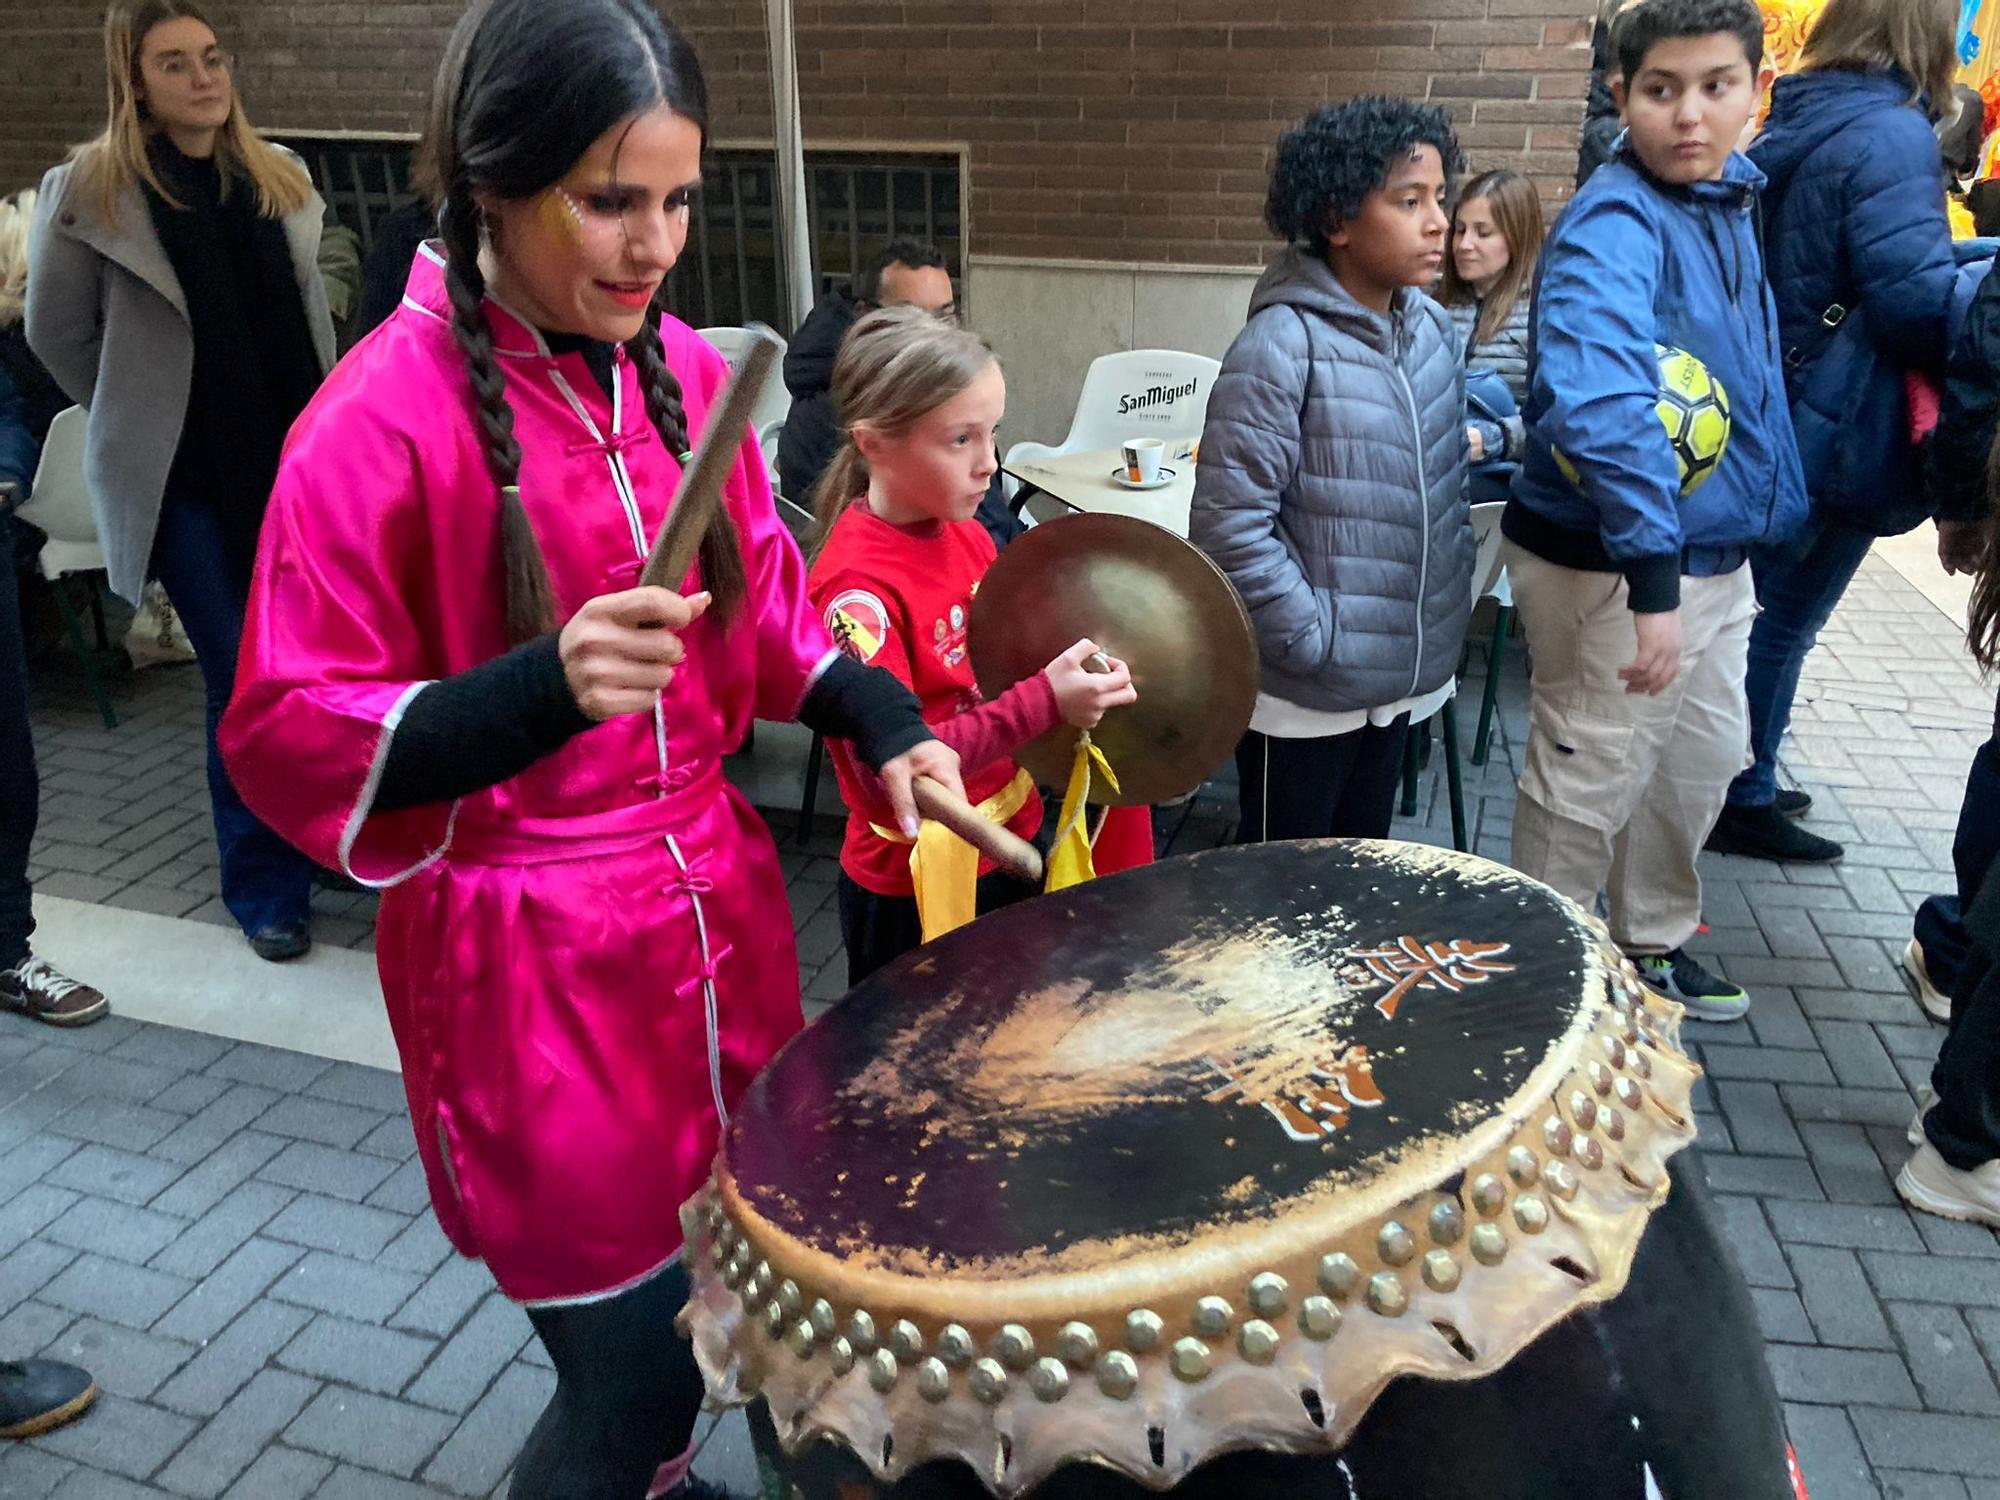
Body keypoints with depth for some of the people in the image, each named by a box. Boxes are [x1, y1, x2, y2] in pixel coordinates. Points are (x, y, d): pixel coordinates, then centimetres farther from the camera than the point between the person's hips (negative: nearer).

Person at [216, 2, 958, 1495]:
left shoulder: (684, 371, 2)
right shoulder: (382, 420, -16)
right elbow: (290, 741, -16)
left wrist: (881, 719, -3)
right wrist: (545, 688, -32)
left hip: (718, 909, 6)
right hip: (531, 968, -6)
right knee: (640, 1367, 2)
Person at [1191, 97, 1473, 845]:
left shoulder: (1432, 328, 5)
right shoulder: (1281, 346, -18)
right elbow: (1228, 523, -21)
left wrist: (1449, 613, 9)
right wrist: (1317, 640, -17)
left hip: (1402, 679, 7)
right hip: (1305, 691, -7)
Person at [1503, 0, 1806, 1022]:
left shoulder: (1729, 201, 7)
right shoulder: (1615, 226, -22)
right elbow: (1597, 402, -39)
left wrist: (1772, 510, 19)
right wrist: (1654, 575, -44)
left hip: (1716, 549, 9)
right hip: (1615, 563, -9)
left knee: (1704, 757, 21)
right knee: (1590, 784, 4)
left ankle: (1651, 945, 42)